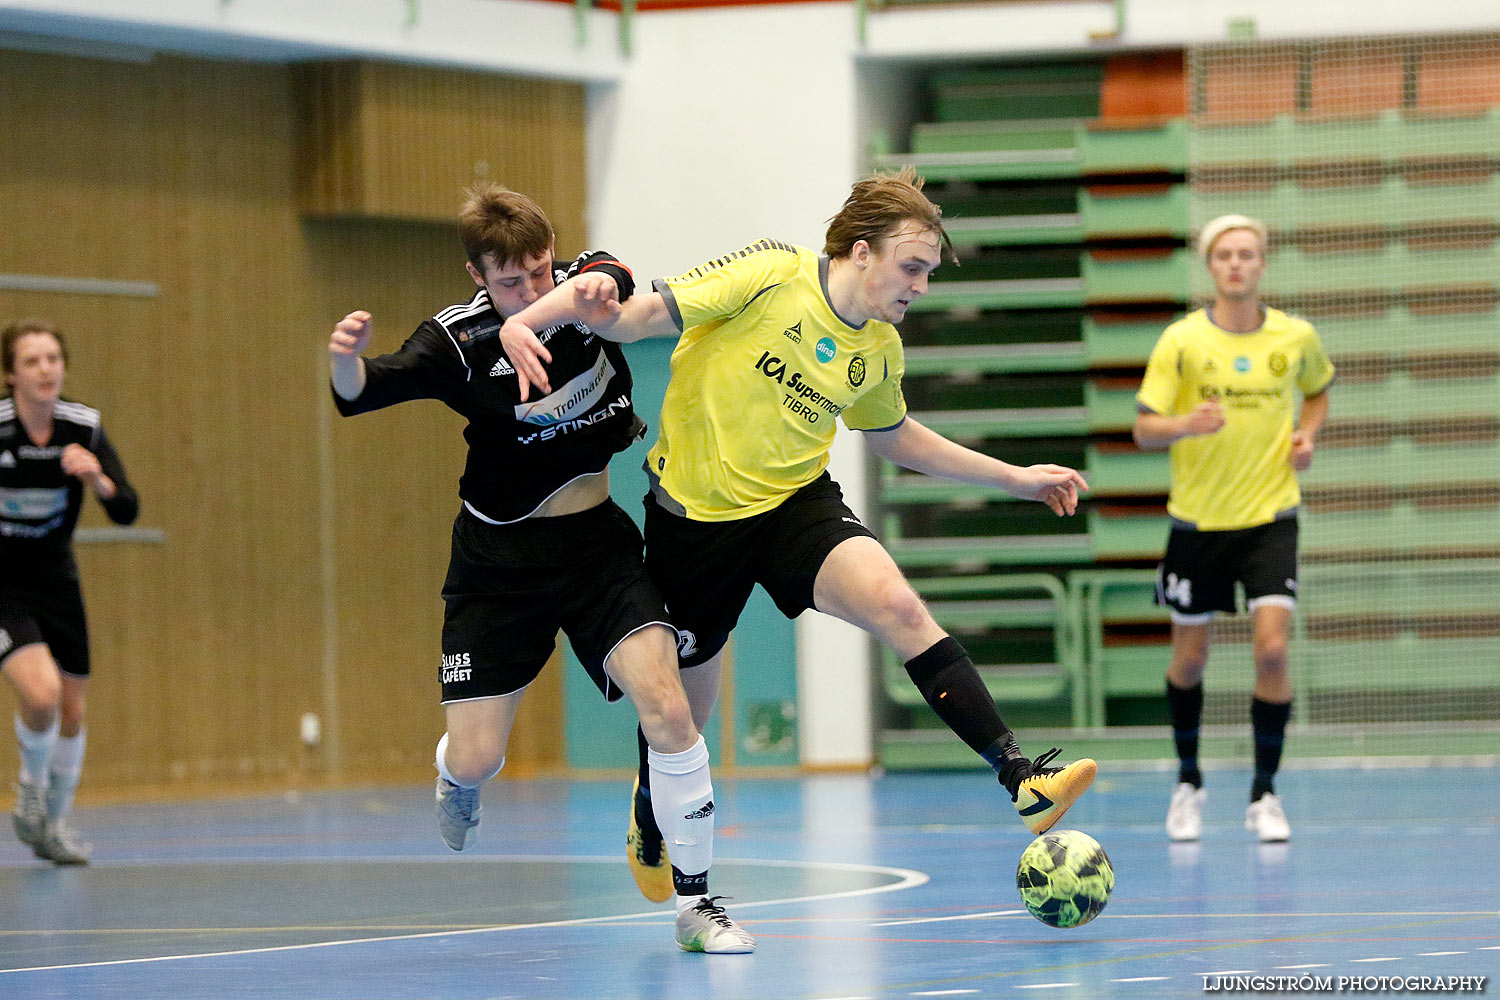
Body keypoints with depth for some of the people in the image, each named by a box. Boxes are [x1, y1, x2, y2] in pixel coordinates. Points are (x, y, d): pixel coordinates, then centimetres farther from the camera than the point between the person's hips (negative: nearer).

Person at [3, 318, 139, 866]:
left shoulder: (84, 426, -10)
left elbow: (126, 512, -14)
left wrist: (97, 479, -32)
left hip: (55, 581, 5)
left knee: (73, 712, 9)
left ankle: (53, 825, 32)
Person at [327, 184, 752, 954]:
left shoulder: (588, 288, -10)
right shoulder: (458, 340, -16)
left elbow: (611, 276, -34)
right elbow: (364, 391, -29)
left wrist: (597, 284, -58)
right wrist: (347, 363, -53)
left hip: (598, 542, 1)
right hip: (499, 558, -1)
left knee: (666, 709, -19)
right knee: (474, 759, -1)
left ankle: (695, 904, -5)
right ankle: (457, 795, 40)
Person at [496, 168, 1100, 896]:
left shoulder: (879, 349, 2)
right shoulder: (772, 275, -16)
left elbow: (892, 435, 22)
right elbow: (648, 312, -17)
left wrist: (1014, 477, 22)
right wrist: (528, 320, -30)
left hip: (798, 501, 3)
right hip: (697, 508, -3)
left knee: (897, 605, -25)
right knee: (685, 702, 10)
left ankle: (1022, 779, -30)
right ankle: (650, 811, 46)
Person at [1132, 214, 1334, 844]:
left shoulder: (1296, 338, -1)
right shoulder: (1181, 341, -8)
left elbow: (1318, 390, 20)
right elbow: (1143, 429, -10)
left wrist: (1307, 435, 1)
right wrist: (1185, 425, -31)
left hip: (1270, 518, 0)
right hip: (1198, 521, 0)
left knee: (1272, 649, -15)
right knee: (1189, 659, 9)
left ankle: (1264, 795, -2)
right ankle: (1188, 782, 31)